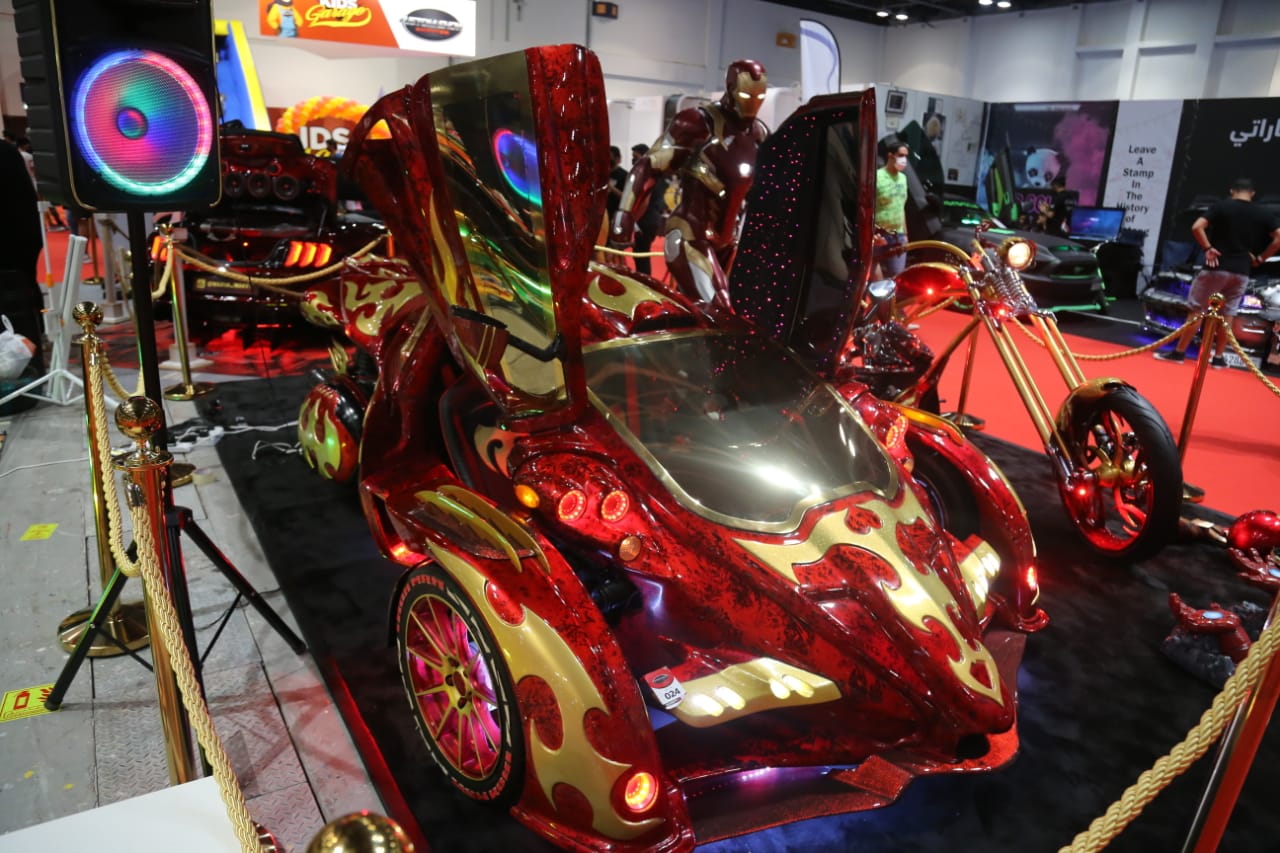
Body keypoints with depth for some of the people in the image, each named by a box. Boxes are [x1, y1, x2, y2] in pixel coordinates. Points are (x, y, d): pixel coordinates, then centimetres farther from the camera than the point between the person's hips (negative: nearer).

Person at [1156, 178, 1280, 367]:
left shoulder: (1221, 207, -2)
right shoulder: (1263, 214, 7)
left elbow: (1197, 227, -15)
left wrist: (1207, 248, -6)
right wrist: (1260, 258, 9)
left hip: (1216, 268, -3)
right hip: (1241, 272, 3)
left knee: (1197, 310, 3)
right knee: (1227, 314, 12)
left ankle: (1179, 352, 3)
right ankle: (1218, 357, 16)